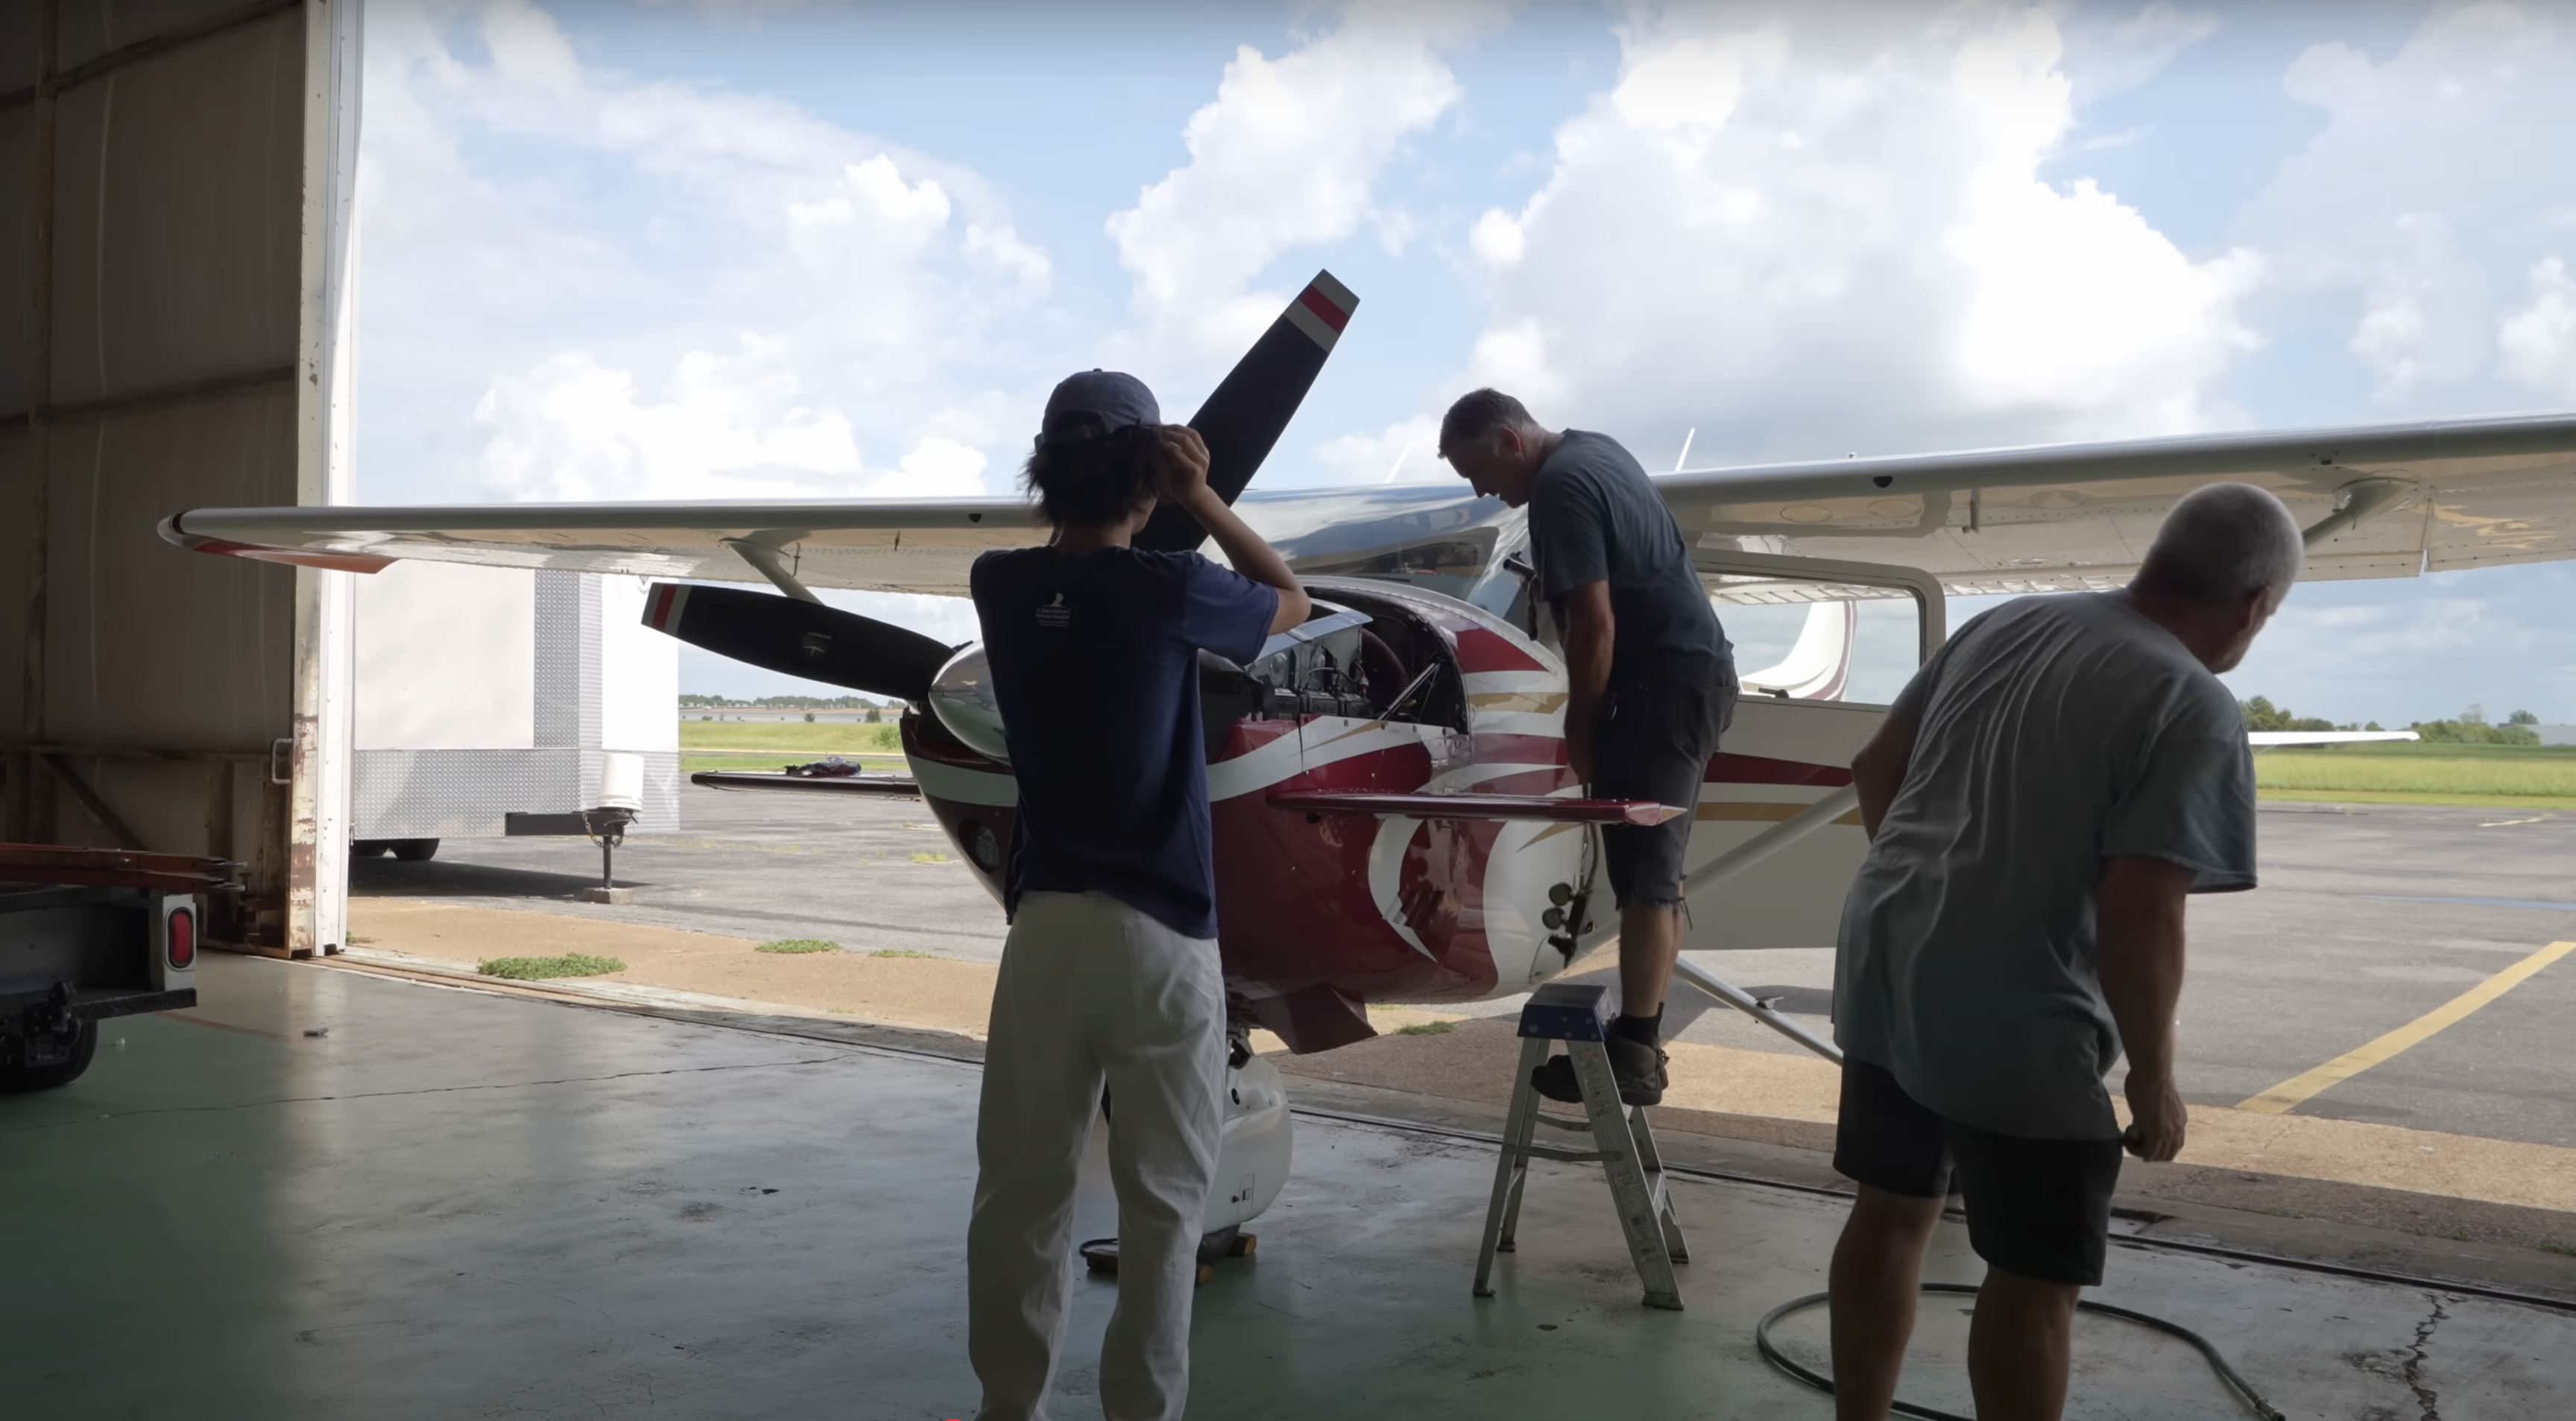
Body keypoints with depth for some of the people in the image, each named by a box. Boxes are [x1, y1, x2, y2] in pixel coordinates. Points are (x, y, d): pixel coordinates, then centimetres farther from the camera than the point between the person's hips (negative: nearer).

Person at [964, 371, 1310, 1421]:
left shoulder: (1000, 586, 3)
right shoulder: (1166, 592, -10)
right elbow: (1291, 603, 9)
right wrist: (1202, 500, 6)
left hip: (1046, 925, 4)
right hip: (1162, 932, -4)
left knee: (1020, 1193, 12)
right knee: (1161, 1203, 7)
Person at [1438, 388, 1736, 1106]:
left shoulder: (1559, 487, -16)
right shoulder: (1594, 449, 16)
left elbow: (1594, 625, -20)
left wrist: (1580, 730, -11)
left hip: (1666, 680, -10)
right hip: (1697, 670, 10)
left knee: (1643, 872, -9)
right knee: (1655, 866, 12)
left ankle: (1633, 1055, -7)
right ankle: (1642, 1038, 17)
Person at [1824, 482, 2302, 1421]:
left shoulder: (2002, 624, 7)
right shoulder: (2194, 710, -14)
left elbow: (1876, 770, 14)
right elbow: (2137, 913, -20)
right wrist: (2153, 1080, -7)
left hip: (1886, 971, 8)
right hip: (2012, 1025, -7)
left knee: (1891, 1209, 21)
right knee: (2035, 1274, 9)